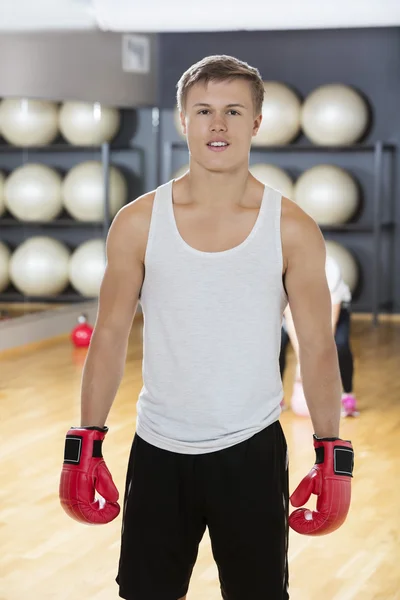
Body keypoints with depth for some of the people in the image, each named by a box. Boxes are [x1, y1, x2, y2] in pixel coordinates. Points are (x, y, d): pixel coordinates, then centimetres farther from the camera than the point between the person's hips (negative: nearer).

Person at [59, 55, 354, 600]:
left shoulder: (292, 229, -4)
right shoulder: (138, 222, -2)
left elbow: (317, 345, -1)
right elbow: (111, 335, 1)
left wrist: (333, 455, -4)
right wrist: (86, 443, -1)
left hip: (253, 452, -1)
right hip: (158, 451, 1)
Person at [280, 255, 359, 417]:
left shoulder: (330, 271, -39)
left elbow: (330, 322, -37)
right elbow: (292, 318, -32)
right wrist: (300, 361, -36)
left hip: (334, 305, -2)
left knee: (340, 344, -26)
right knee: (277, 341, -20)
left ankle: (348, 396, -5)